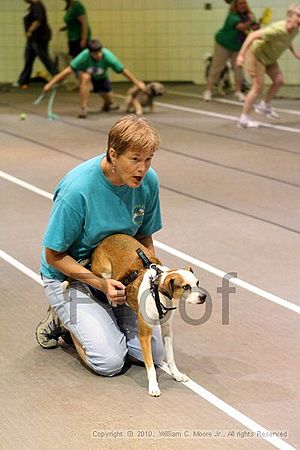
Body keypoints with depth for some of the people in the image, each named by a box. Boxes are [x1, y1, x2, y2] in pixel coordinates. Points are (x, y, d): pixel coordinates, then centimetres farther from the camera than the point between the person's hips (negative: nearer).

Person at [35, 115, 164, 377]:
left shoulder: (148, 181, -13)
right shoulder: (78, 189, -29)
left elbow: (144, 238, 4)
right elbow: (54, 256, -19)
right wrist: (101, 284, -27)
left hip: (117, 274, 5)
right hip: (69, 276, -5)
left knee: (152, 353, -5)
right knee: (110, 361, -18)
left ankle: (101, 318, 19)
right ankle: (61, 319, 9)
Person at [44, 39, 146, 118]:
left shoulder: (108, 56, -35)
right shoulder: (84, 56, -38)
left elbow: (123, 70, -23)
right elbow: (68, 70, -38)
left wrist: (137, 82, -14)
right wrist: (50, 84, -41)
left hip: (101, 77, 2)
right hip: (85, 72, -2)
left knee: (109, 100, -2)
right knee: (85, 77, -38)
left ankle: (107, 104, 40)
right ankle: (83, 108, -28)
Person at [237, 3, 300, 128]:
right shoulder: (277, 29, -37)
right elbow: (253, 35, -36)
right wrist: (241, 55, -39)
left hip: (269, 57, 8)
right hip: (256, 54, -8)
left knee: (279, 80, 2)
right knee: (258, 87, -10)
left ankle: (264, 106, 23)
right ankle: (244, 119, -2)